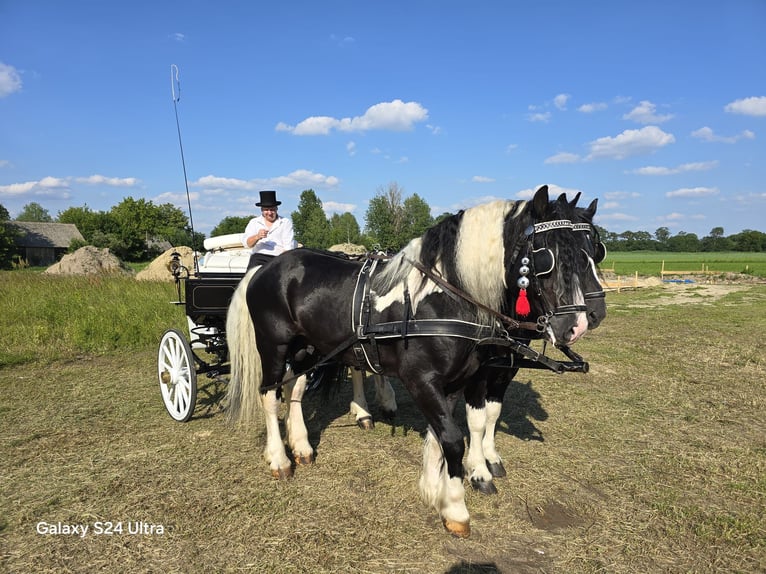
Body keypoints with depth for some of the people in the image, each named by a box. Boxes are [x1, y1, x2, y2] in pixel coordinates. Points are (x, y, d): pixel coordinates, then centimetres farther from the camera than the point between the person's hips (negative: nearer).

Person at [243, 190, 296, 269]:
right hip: (258, 257, 1)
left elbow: (289, 247, 4)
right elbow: (246, 243, 5)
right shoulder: (254, 222, 18)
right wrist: (257, 237, -17)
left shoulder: (286, 222, 13)